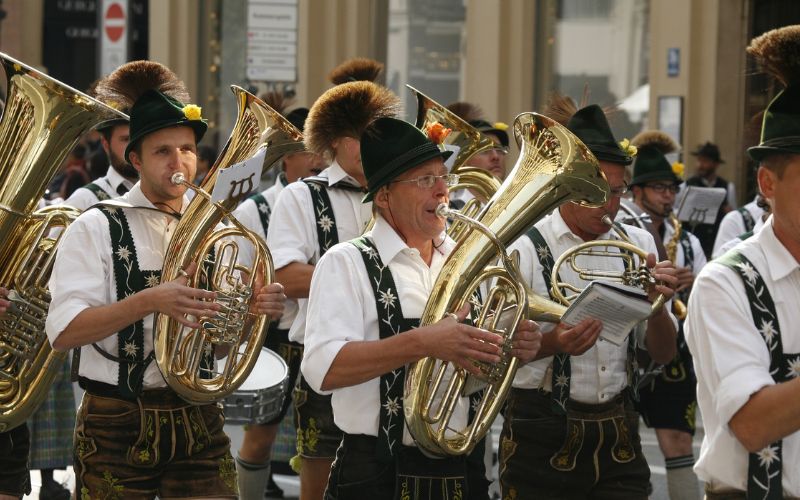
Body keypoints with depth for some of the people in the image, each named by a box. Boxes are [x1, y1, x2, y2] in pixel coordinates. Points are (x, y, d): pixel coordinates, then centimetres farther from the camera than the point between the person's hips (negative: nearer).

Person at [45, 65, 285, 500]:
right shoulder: (96, 229, -4)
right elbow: (62, 332, -15)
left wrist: (258, 309, -6)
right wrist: (148, 301, -27)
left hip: (198, 423, 3)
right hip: (118, 426, -3)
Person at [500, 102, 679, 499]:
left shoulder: (638, 245, 6)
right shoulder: (524, 250, -8)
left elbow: (663, 354, 8)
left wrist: (656, 303, -12)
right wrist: (553, 343, -26)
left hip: (618, 438, 4)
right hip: (544, 440, -4)